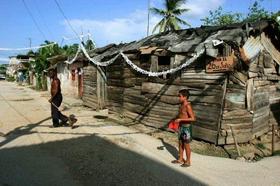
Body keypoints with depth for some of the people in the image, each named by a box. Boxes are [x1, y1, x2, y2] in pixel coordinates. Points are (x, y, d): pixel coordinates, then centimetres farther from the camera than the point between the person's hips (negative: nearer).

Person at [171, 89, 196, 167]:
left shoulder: (188, 106, -20)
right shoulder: (182, 105, 6)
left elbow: (193, 118, -25)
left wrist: (180, 119, -25)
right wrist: (177, 120, 7)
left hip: (186, 127, -8)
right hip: (181, 127, 8)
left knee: (186, 145, 5)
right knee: (180, 143, 17)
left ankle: (188, 161, 21)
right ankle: (180, 159, 32)